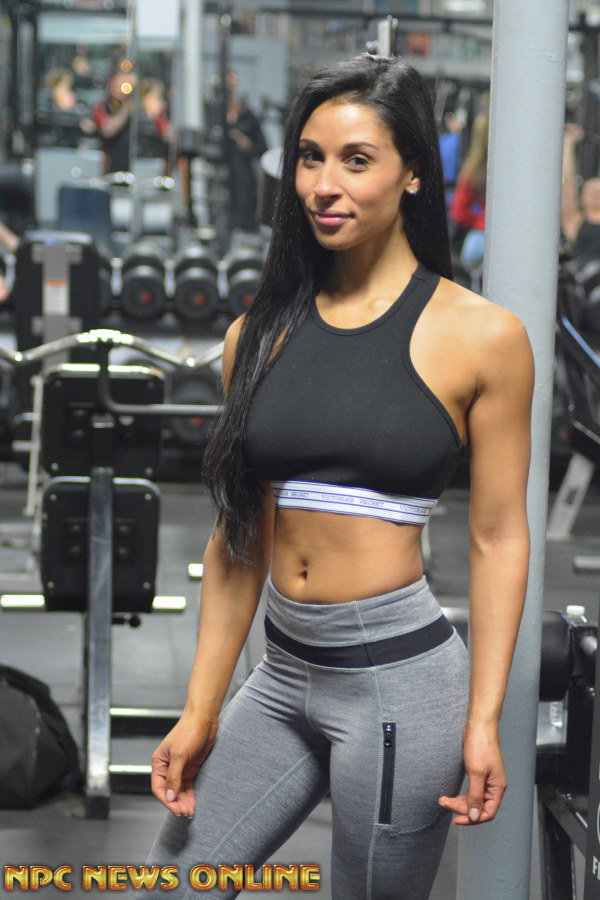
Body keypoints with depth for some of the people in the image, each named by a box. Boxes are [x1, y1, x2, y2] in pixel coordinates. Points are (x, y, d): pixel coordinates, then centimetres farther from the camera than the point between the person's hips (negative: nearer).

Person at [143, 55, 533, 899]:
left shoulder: (481, 336, -6)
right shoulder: (260, 333, 6)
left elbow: (498, 537, -4)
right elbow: (238, 532, 9)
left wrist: (483, 722, -9)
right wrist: (201, 710, 8)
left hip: (401, 676, -5)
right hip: (282, 673, 5)